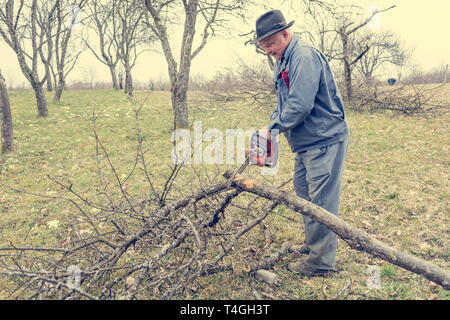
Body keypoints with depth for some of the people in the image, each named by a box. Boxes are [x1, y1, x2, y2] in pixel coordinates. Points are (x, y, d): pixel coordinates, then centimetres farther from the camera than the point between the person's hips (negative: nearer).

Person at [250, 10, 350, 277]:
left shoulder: (304, 56, -19)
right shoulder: (282, 62, 14)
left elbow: (300, 105, -28)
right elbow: (283, 104, 18)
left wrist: (272, 129, -16)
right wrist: (271, 127, 2)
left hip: (325, 141, -10)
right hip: (306, 143, 11)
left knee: (321, 203, -4)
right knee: (303, 194, 18)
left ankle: (321, 262, 8)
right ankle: (313, 245, 33)